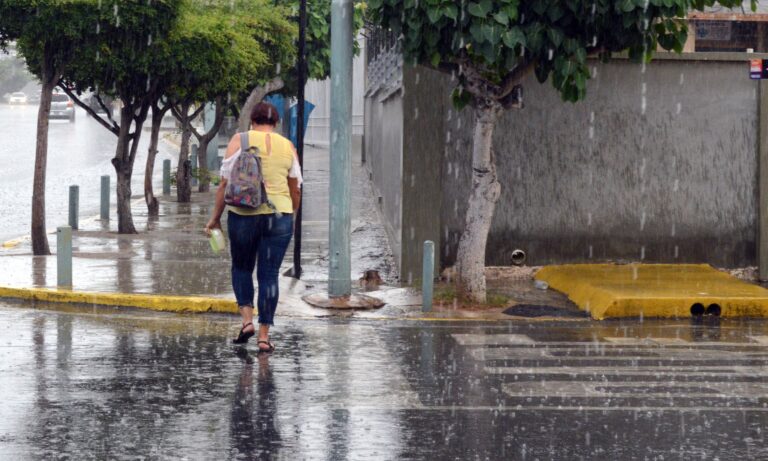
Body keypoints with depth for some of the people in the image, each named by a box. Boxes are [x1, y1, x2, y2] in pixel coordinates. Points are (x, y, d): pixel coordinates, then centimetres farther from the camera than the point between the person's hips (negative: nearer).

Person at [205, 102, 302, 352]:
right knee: (269, 274, 6)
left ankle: (247, 319, 1)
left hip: (243, 214, -1)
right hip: (278, 215, 1)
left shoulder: (240, 141, 0)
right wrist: (289, 216, 28)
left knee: (242, 268, 18)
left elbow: (225, 183, -3)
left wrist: (215, 218, 4)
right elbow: (296, 191, 12)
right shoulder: (288, 147, 7)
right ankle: (264, 335, 3)